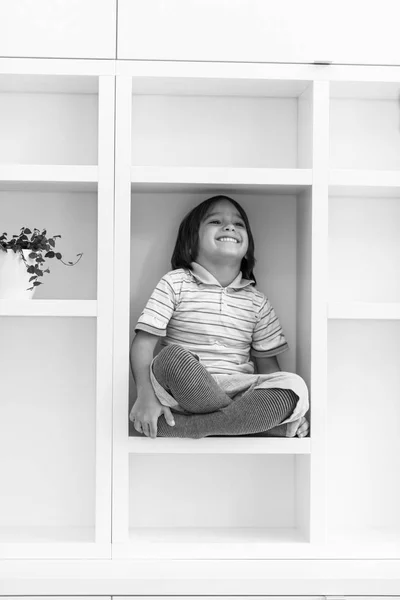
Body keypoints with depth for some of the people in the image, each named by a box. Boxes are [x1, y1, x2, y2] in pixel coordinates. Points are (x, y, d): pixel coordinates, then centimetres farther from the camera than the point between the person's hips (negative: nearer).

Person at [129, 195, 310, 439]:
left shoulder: (257, 301, 14)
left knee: (295, 385, -24)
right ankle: (255, 420, -19)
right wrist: (146, 396, -18)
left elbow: (267, 364, 15)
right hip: (182, 391, -3)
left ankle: (183, 427, -27)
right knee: (172, 356, -35)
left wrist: (288, 406, -3)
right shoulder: (175, 283, 5)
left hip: (236, 391, 3)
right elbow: (144, 343, -2)